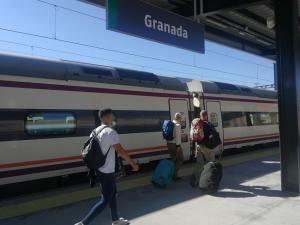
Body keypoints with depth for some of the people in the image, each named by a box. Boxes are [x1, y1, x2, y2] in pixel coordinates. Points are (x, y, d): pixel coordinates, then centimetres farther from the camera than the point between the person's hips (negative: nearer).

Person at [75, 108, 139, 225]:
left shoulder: (95, 131, 6)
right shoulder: (111, 132, -21)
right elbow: (121, 151, -21)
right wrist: (133, 164, -12)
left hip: (99, 169, 9)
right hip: (107, 172, -9)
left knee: (112, 194, 22)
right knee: (105, 201, 1)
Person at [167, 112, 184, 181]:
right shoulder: (177, 125, -13)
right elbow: (177, 136, -20)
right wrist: (178, 146, -19)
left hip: (169, 144, 9)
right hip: (175, 144, -9)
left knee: (174, 159, 16)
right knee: (180, 159, 1)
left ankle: (174, 175, 20)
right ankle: (174, 174, -4)